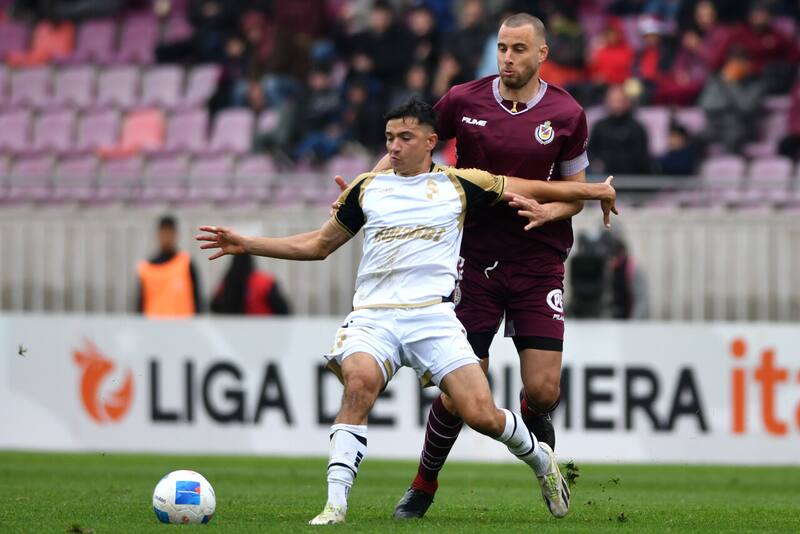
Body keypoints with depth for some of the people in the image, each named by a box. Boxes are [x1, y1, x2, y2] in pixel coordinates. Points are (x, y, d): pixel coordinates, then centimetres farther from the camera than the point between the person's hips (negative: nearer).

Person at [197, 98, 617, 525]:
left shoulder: (458, 185, 10)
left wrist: (593, 190, 16)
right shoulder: (366, 189, 16)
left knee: (481, 414, -13)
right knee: (359, 380, -32)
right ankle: (335, 503, -34)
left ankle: (539, 458, 22)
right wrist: (246, 244, 20)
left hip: (432, 316, -1)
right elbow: (318, 244, 26)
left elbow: (529, 189, 19)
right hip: (373, 317, 1)